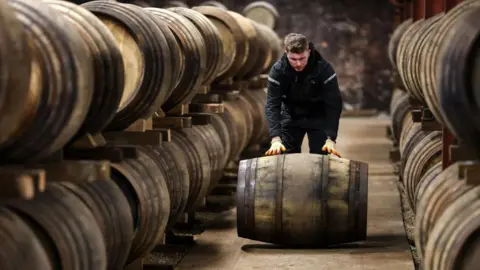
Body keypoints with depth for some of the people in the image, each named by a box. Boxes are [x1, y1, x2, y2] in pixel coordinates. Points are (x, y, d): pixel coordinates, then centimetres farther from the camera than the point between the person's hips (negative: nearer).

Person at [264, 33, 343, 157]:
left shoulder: (324, 68, -27)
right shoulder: (278, 70, -23)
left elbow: (334, 104, -26)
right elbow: (272, 105, -25)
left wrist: (331, 139, -36)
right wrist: (276, 139, -38)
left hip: (318, 117, -1)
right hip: (291, 116, 1)